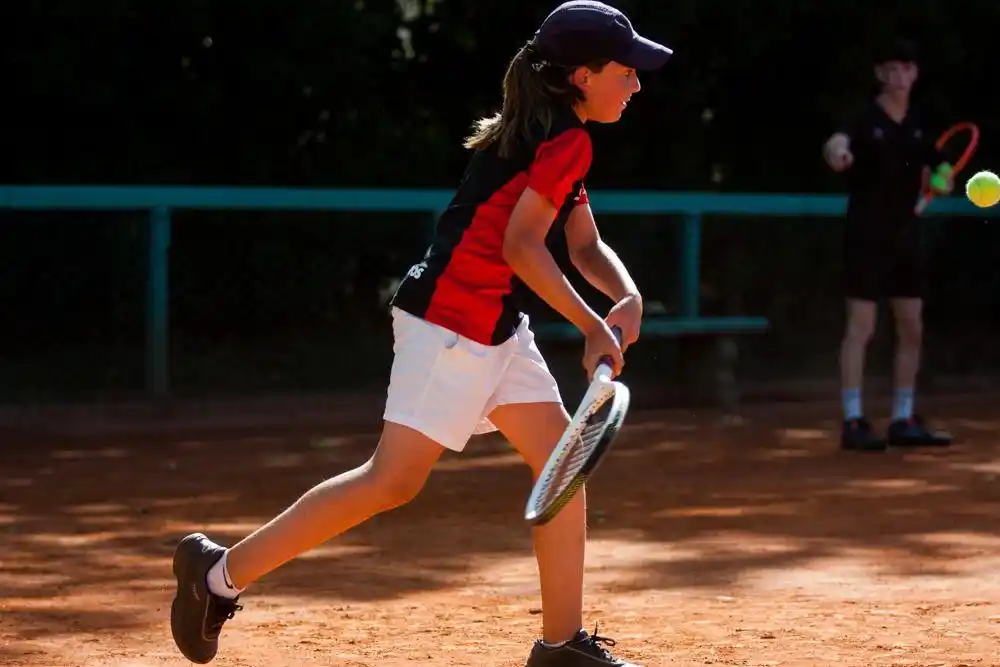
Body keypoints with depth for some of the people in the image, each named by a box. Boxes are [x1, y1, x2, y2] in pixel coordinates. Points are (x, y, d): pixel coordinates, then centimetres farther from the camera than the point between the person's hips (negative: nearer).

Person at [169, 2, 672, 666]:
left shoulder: (555, 139, 17)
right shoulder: (567, 142, -13)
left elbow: (587, 245, 19)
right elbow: (520, 245, -21)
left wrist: (629, 297, 0)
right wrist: (594, 327, -17)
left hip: (496, 331, 11)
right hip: (448, 321, -11)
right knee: (394, 480, -11)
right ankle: (223, 573, -4)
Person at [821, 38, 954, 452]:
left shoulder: (918, 127, 8)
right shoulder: (865, 122, -11)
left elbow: (937, 179, 17)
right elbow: (838, 144, -34)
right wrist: (837, 152, -59)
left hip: (905, 239, 7)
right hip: (866, 239, -7)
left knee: (912, 330, 9)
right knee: (861, 327, -8)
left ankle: (903, 421, 17)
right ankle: (853, 423, -8)